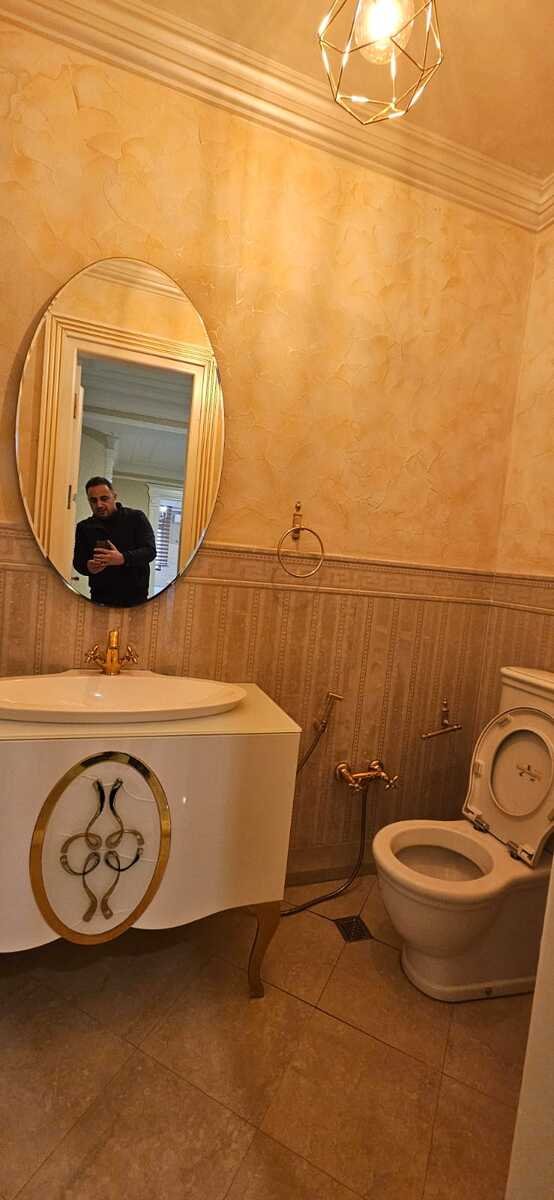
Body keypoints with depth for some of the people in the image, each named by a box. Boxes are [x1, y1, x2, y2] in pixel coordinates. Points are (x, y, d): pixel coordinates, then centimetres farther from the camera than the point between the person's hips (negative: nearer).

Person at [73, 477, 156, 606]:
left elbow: (150, 551, -12)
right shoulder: (84, 527, 6)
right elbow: (78, 561, 8)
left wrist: (123, 559, -29)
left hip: (135, 596, -2)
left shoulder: (136, 518, -3)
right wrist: (88, 567, -16)